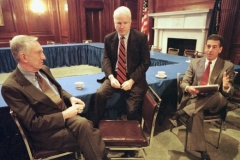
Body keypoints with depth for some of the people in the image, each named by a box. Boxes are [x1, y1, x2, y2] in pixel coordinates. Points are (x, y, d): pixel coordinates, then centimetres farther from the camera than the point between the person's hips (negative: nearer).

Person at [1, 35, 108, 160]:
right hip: (47, 132, -5)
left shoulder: (43, 70, 5)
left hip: (66, 114, 6)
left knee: (84, 124, -25)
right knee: (88, 136, -23)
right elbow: (32, 123, -16)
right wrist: (64, 115, -19)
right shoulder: (11, 87, -15)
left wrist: (70, 98, -1)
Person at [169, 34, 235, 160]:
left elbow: (230, 92, 1)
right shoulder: (194, 63, 7)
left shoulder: (228, 66, 4)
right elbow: (184, 83, 3)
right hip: (194, 99, 0)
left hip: (212, 103, 1)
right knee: (196, 114, -33)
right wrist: (188, 88, -23)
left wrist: (226, 86, -25)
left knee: (220, 96, -34)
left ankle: (181, 112, -30)